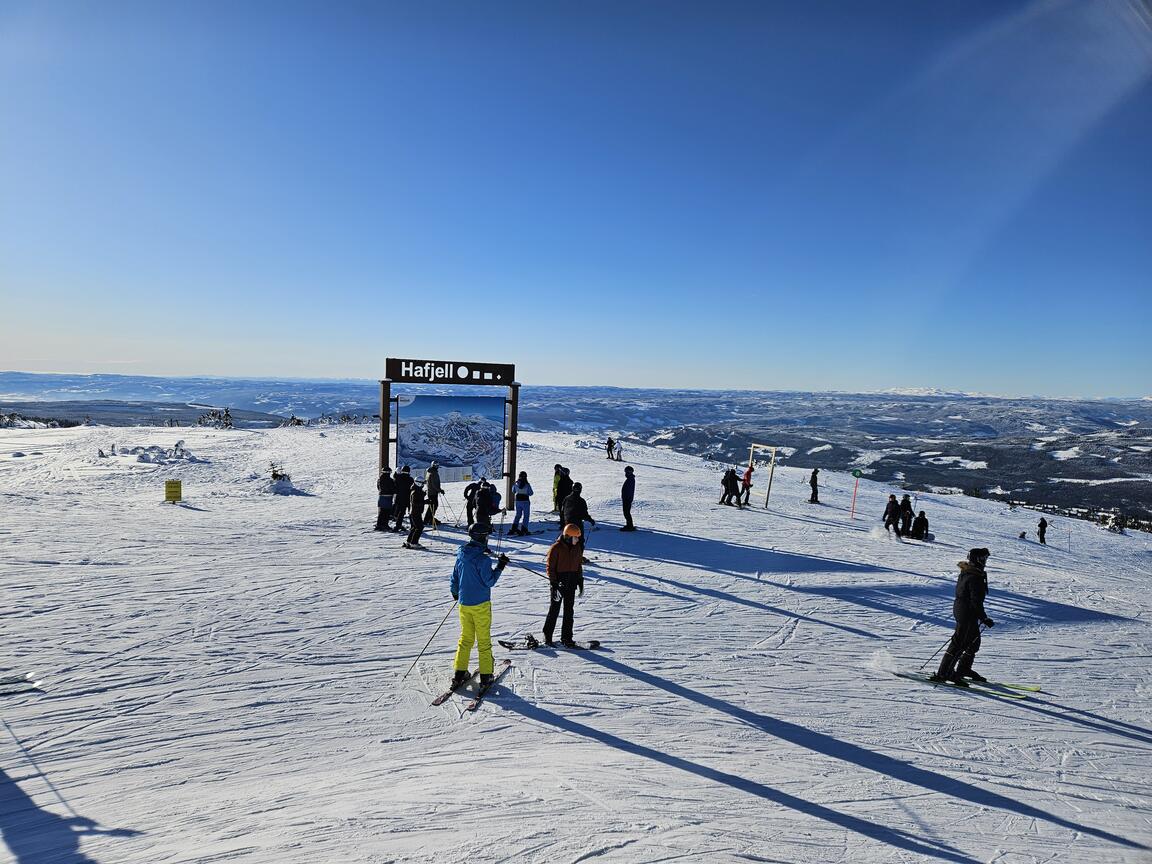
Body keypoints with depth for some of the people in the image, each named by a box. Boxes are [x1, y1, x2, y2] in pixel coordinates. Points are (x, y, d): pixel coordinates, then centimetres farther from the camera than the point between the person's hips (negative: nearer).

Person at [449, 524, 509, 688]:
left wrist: (455, 592, 28)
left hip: (464, 604, 6)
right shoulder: (482, 559, -20)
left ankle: (459, 673, 16)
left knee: (465, 638, 17)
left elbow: (454, 578, 11)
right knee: (484, 640, 6)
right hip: (481, 604, -6)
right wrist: (499, 567, -10)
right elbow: (489, 581, -15)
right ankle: (486, 675, 11)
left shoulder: (461, 555, 1)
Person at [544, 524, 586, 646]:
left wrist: (580, 582, 12)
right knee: (554, 610, 1)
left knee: (569, 611, 8)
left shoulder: (576, 547, 7)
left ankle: (566, 638, 16)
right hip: (559, 583, -6)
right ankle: (547, 637, 11)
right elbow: (550, 567, -11)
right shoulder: (556, 548, -12)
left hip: (571, 584, 6)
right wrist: (554, 584, -16)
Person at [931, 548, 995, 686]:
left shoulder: (965, 573, 10)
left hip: (960, 608, 10)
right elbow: (976, 601, -23)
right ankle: (943, 673, -2)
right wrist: (984, 618, -16)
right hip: (968, 613, -10)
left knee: (974, 641, 21)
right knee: (959, 643, -5)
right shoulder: (975, 578, -21)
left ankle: (965, 669, 35)